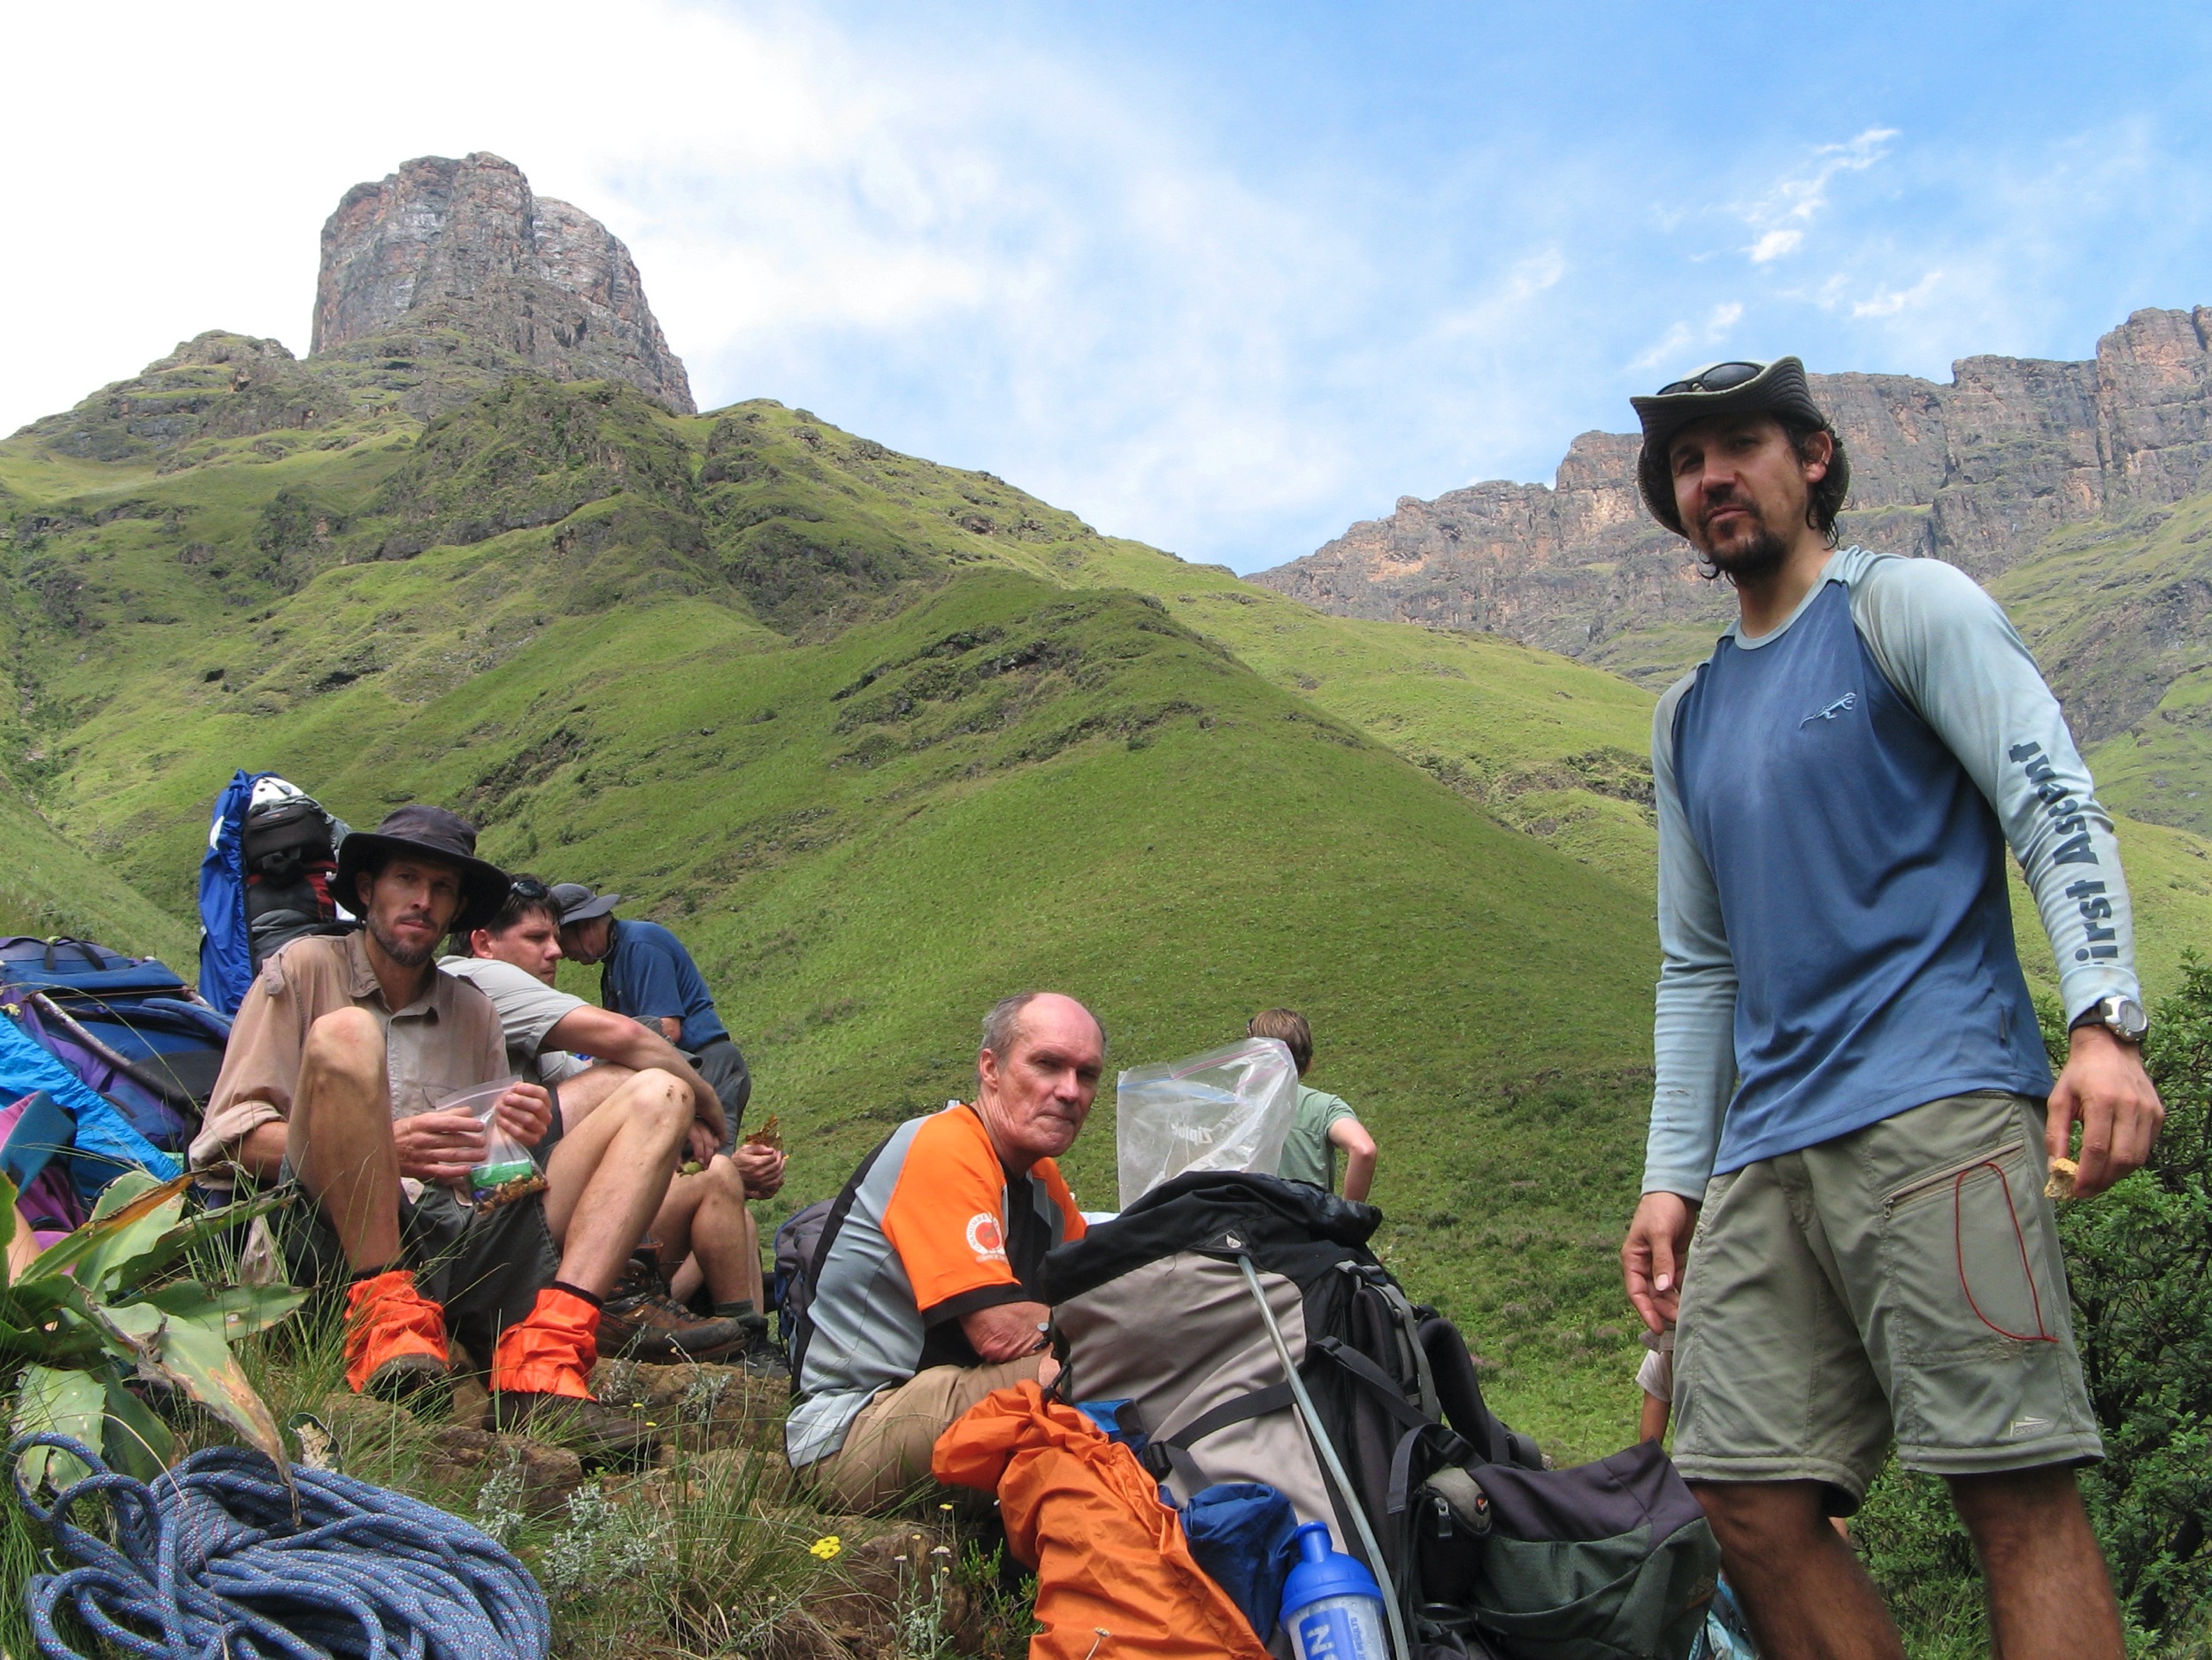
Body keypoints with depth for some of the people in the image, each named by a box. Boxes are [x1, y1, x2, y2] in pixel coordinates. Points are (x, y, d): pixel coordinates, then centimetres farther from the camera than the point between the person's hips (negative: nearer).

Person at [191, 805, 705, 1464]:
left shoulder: (475, 1012, 26)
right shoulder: (305, 969, 13)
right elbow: (227, 1139, 2)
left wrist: (518, 1142, -1)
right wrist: (378, 1148, -15)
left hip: (462, 1245, 5)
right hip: (339, 1242, -4)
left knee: (660, 1095, -9)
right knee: (343, 1034, -26)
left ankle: (544, 1360, -31)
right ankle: (388, 1322, -31)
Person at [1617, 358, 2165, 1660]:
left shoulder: (1907, 604, 8)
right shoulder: (1689, 716, 24)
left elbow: (2057, 809, -3)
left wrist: (2106, 1023, -18)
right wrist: (1673, 1176, 16)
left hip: (1936, 1106, -5)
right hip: (1762, 1152, 6)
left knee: (2017, 1490, -10)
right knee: (1753, 1502, -1)